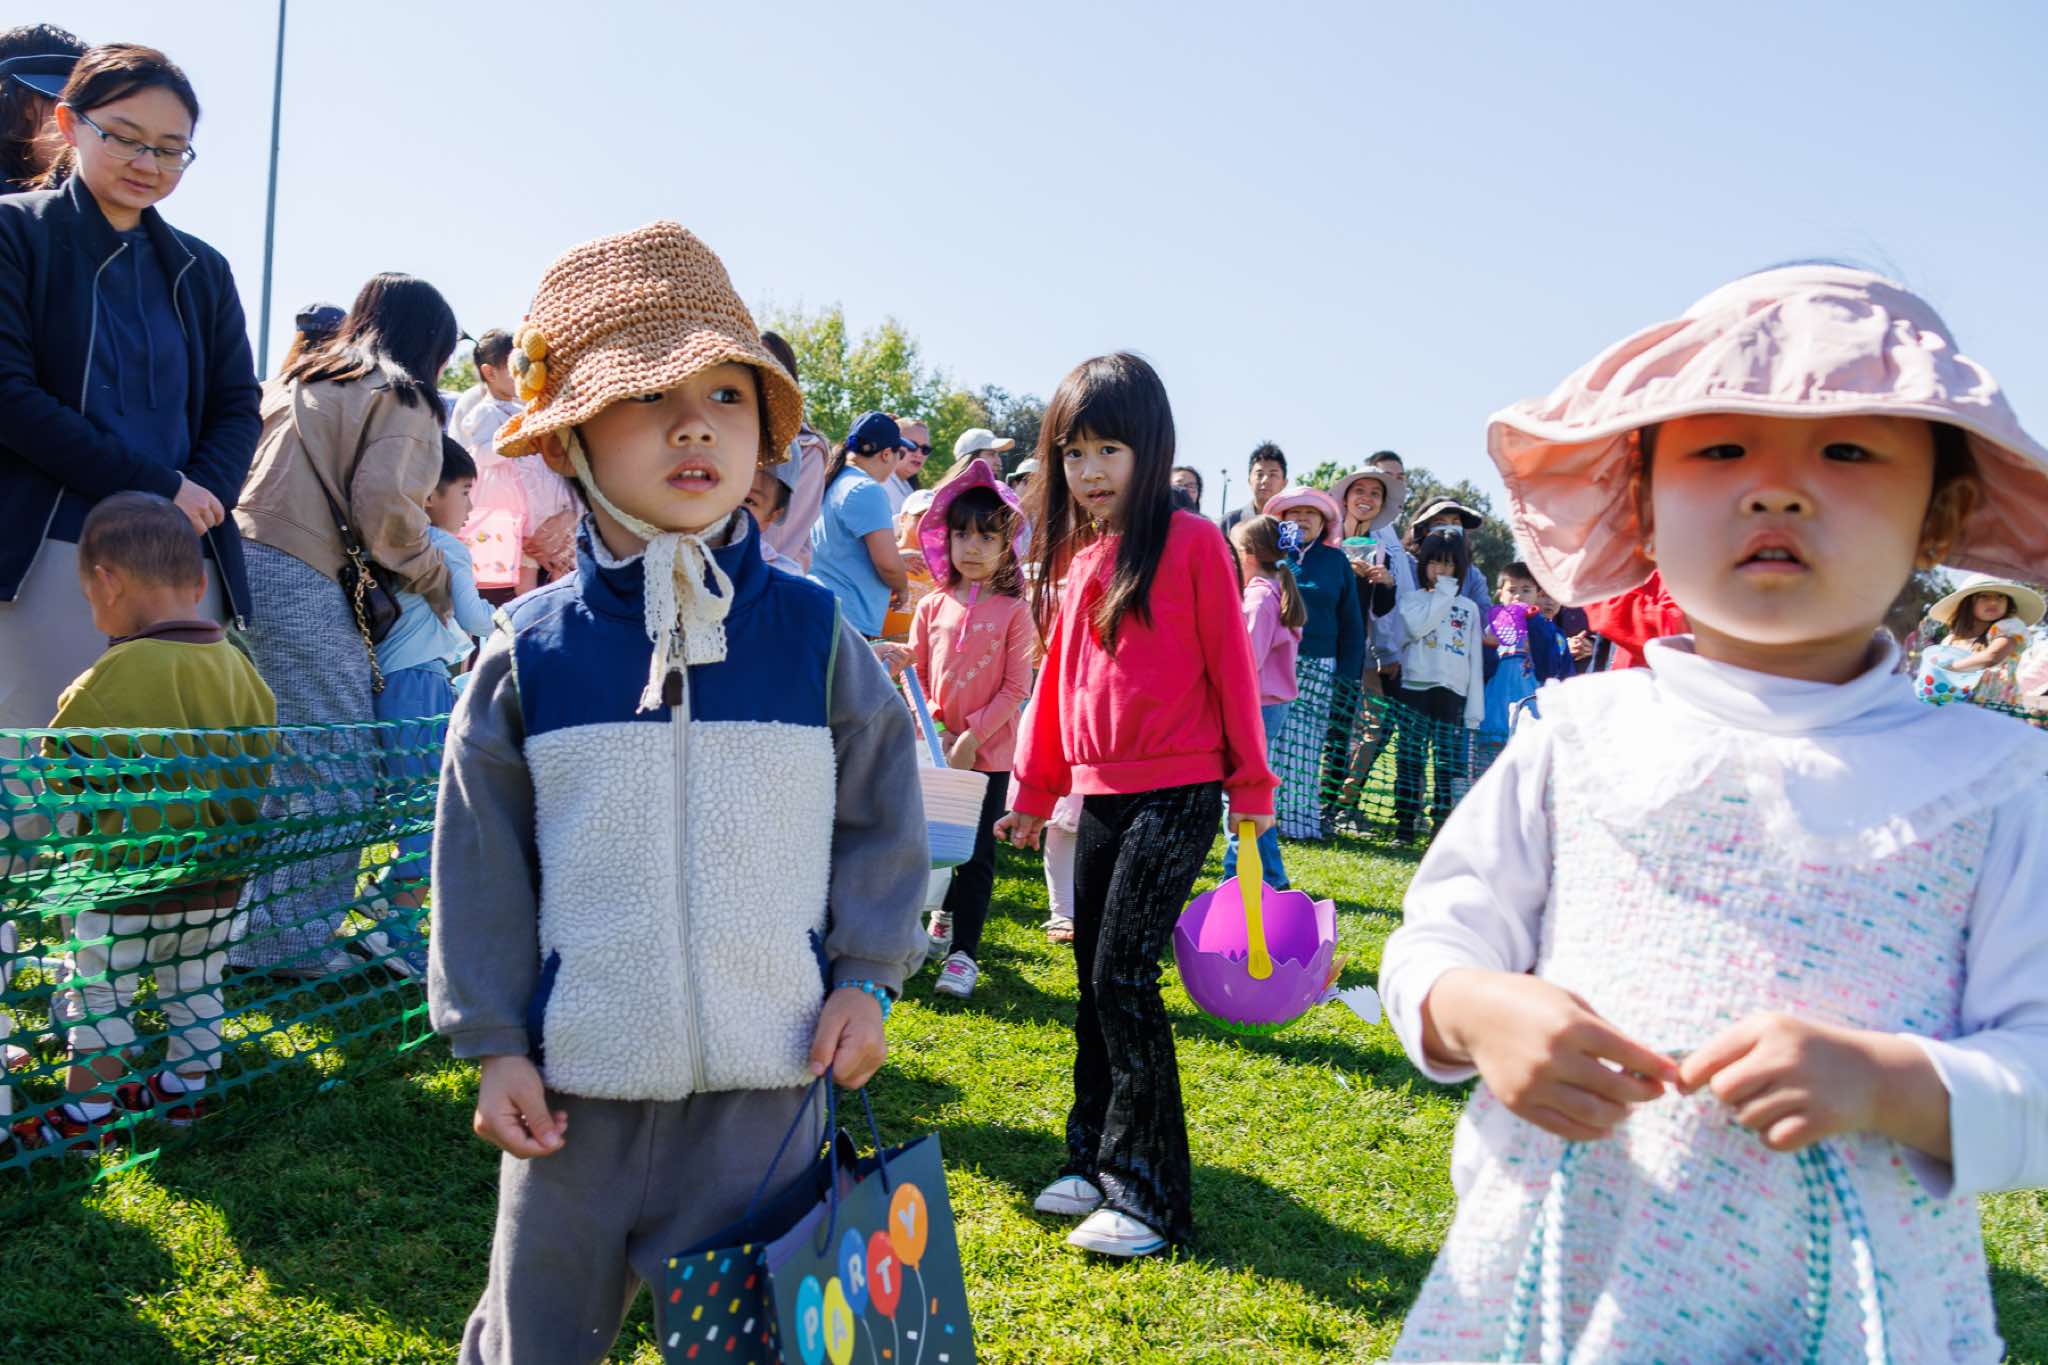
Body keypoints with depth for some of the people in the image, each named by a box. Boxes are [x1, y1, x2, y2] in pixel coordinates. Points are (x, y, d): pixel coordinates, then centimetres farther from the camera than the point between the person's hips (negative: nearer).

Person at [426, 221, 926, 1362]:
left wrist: (866, 976, 1)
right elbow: (484, 862, 2)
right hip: (576, 1083, 1)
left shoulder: (818, 636, -4)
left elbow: (881, 814, 6)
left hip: (769, 1082, 0)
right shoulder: (530, 655, -4)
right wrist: (495, 1043, 2)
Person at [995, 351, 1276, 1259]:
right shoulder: (1072, 557, 11)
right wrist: (1033, 794, 20)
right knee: (1095, 981, 12)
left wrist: (1250, 783, -4)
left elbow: (1229, 663, -5)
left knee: (1124, 976, -9)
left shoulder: (1191, 543, -7)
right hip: (1098, 796, 7)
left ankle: (1148, 1199, 2)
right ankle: (1095, 1161, 25)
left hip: (1177, 793, -7)